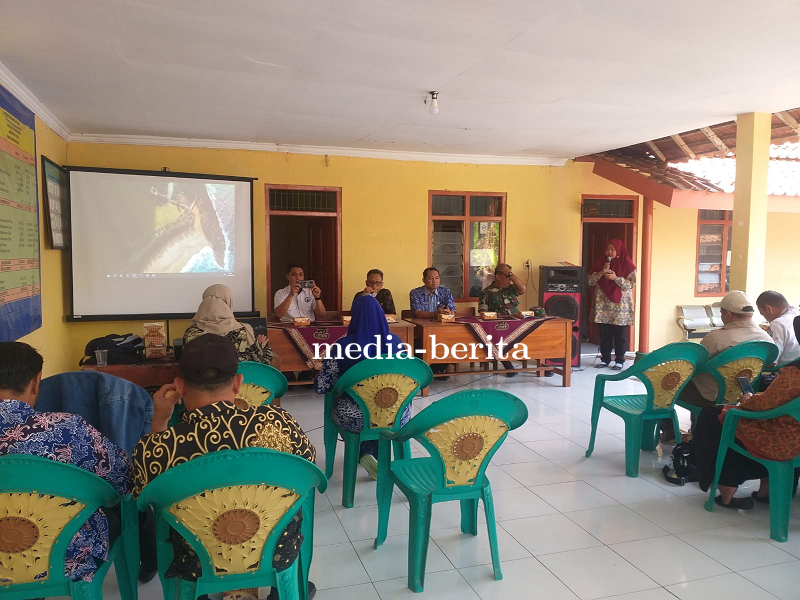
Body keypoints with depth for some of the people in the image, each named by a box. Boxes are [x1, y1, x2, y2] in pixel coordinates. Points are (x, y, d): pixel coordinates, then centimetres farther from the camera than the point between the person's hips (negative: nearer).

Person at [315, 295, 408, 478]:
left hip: (355, 419, -2)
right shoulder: (395, 342, -5)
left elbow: (321, 388, -11)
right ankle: (374, 455, 29)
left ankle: (364, 455, 26)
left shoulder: (343, 345, -14)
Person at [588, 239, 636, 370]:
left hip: (621, 306, -3)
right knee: (605, 333, 8)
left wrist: (616, 278, -21)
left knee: (620, 334, 3)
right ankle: (605, 359, 19)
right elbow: (590, 281, 1)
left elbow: (631, 284, -10)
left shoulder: (627, 264, -3)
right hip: (603, 305, 3)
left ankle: (620, 360, 14)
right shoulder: (600, 263, 7)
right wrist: (601, 272, -14)